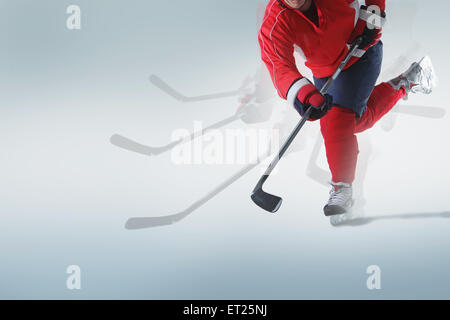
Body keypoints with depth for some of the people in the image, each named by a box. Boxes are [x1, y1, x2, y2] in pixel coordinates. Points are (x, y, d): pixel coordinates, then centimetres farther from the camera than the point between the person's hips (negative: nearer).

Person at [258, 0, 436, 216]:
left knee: (340, 114, -20)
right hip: (325, 69, 4)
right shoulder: (275, 22, -29)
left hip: (362, 52, -4)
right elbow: (278, 64, -43)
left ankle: (342, 190, -13)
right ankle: (403, 85, 32)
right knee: (358, 121, 10)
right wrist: (301, 92, -60)